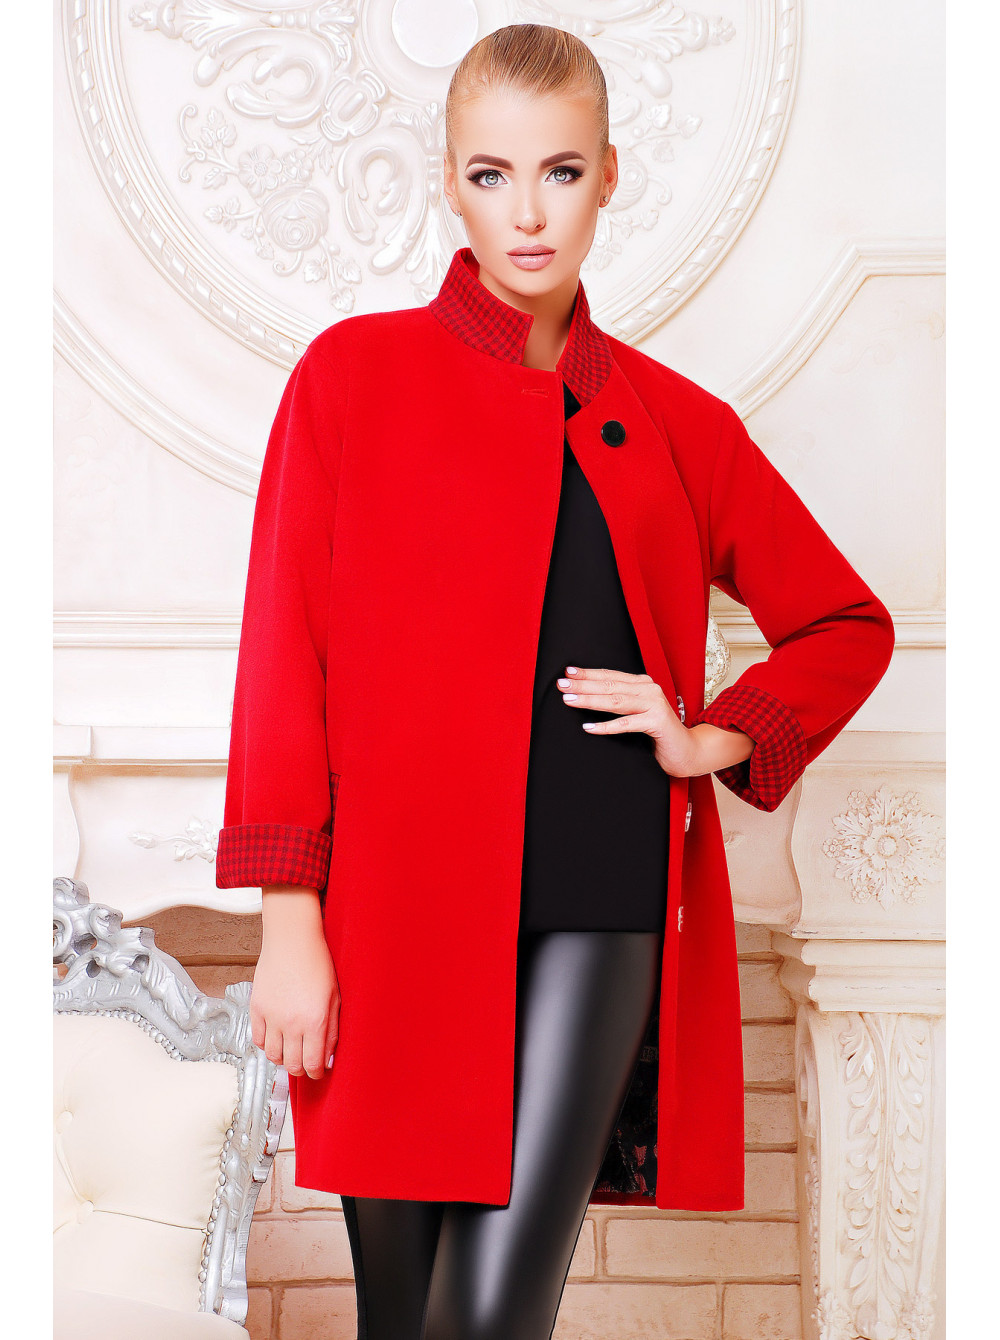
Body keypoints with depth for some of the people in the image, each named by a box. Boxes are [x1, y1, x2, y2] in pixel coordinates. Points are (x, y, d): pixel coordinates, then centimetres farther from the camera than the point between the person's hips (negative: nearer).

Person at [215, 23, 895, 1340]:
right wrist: (289, 920, -6)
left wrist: (715, 740, 4)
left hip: (598, 903, 1)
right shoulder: (355, 376, 4)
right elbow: (285, 652, 0)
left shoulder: (678, 426, 11)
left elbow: (849, 626, 21)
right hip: (399, 912, 0)